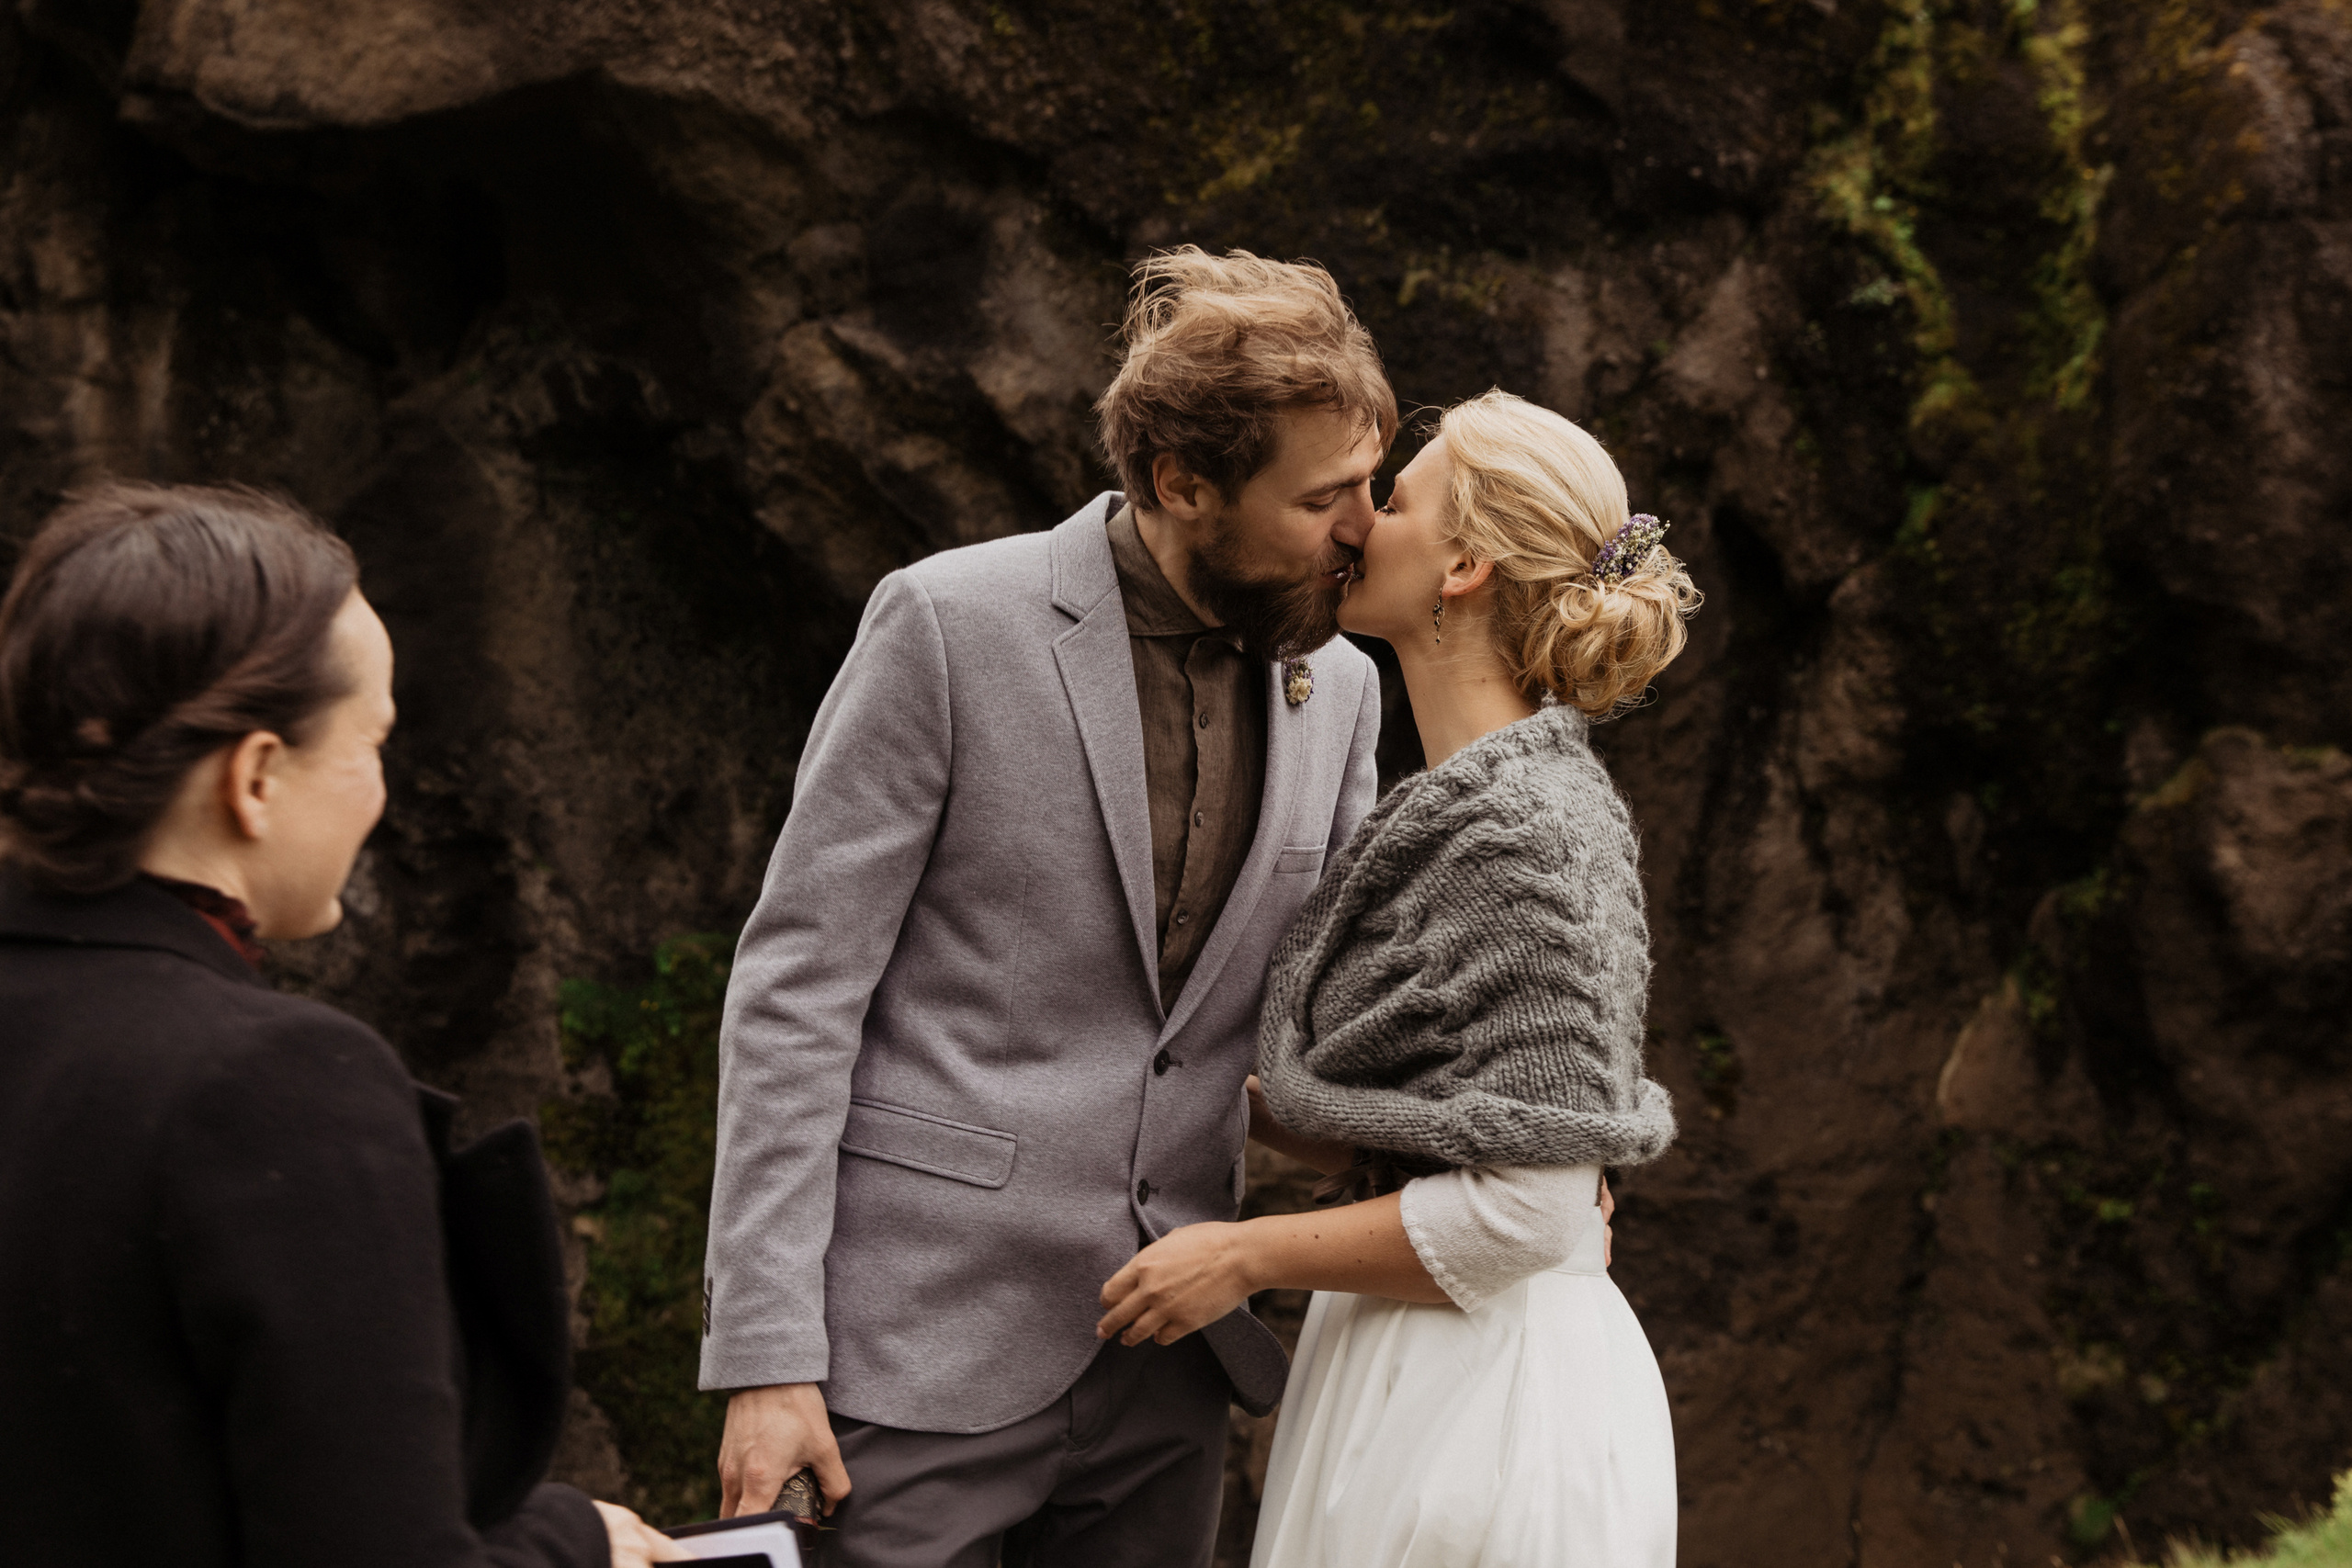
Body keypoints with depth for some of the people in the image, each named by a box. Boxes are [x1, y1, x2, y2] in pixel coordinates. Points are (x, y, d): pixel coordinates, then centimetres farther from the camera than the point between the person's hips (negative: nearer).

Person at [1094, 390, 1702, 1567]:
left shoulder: (1523, 830, -19)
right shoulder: (1468, 807, 11)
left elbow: (1524, 1210, -22)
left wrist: (1249, 1255, -14)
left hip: (1480, 1401, -9)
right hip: (1421, 1377, 9)